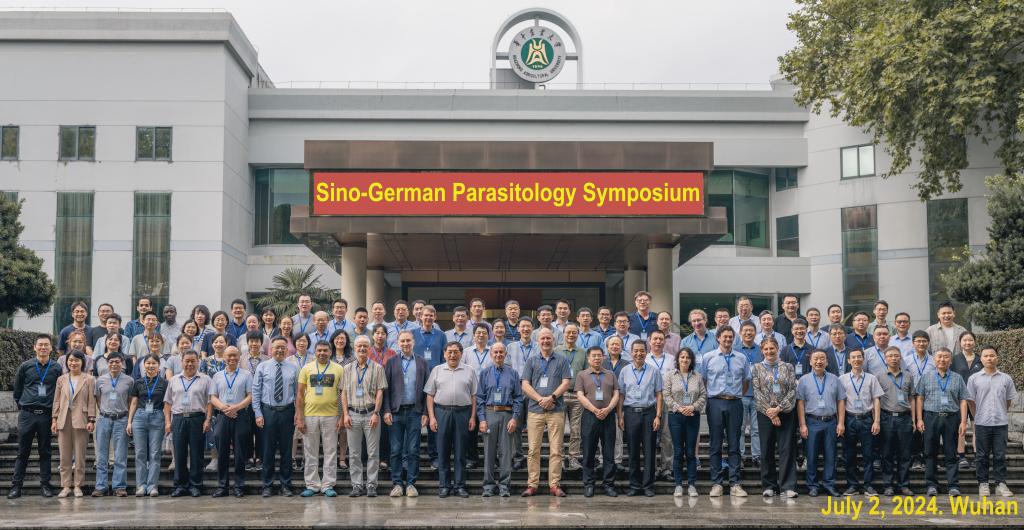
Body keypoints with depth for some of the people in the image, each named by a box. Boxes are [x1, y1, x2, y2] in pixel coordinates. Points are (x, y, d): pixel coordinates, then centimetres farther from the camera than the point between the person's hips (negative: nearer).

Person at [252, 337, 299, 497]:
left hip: (287, 412, 1)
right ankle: (267, 486, 13)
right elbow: (256, 392, 1)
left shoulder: (293, 369, 6)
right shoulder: (262, 367, 3)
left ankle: (286, 485, 14)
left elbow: (297, 392, 6)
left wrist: (297, 413, -2)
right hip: (268, 411, -1)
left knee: (286, 450, 5)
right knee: (268, 450, 3)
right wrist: (258, 414, -6)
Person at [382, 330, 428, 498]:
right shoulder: (391, 362, 7)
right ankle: (397, 483, 8)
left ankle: (411, 483, 8)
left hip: (415, 411, 0)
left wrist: (425, 413, -1)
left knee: (413, 450, 2)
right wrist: (386, 411, -6)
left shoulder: (422, 362, 9)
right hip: (396, 411, 0)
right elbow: (386, 388, 3)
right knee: (396, 450, 2)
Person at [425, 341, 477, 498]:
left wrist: (473, 417, -2)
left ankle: (460, 485, 10)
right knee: (443, 451, 3)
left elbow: (474, 396, 6)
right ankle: (444, 485, 9)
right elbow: (430, 395, 6)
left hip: (463, 413, 0)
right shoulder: (437, 370, 9)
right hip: (442, 412, 0)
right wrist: (431, 417, -2)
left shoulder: (469, 371, 9)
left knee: (460, 451, 3)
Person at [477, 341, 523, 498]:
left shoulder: (513, 373, 6)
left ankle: (504, 485, 7)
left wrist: (514, 418, -4)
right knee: (489, 451, 2)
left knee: (506, 451, 1)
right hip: (489, 413, 0)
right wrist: (482, 419, -4)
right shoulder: (484, 372, 6)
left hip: (507, 414, 0)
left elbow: (518, 397, 6)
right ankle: (488, 485, 9)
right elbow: (479, 397, 4)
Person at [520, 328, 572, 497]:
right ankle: (532, 485, 5)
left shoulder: (561, 361, 10)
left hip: (556, 410, -1)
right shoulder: (531, 361, 12)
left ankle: (555, 485, 2)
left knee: (556, 450, -2)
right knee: (533, 449, 0)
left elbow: (565, 384, 1)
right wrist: (540, 399, -9)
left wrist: (552, 397, -13)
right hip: (535, 410, 1)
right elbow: (525, 385, 5)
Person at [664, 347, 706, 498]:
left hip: (693, 416, 1)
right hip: (676, 416, -1)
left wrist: (693, 407, -11)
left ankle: (691, 485, 7)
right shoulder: (671, 376, 4)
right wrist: (679, 408, -12)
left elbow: (703, 395, 4)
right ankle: (678, 485, 6)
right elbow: (667, 396, -2)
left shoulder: (697, 377, 8)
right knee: (678, 452, 1)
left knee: (691, 452, 2)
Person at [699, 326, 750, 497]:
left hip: (735, 404, 1)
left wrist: (738, 395, 12)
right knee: (716, 445, 2)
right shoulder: (709, 358, 4)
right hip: (715, 403, -1)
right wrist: (709, 396, 4)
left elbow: (746, 380, 18)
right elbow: (702, 380, 7)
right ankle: (717, 483, 5)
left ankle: (734, 484, 4)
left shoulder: (741, 359, 9)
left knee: (734, 445, 2)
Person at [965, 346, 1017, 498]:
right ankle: (983, 484, 12)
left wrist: (1002, 414, 11)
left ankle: (1001, 484, 10)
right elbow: (970, 400, 5)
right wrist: (978, 417, 6)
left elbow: (1009, 399, 13)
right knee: (982, 455, 5)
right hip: (982, 423, -1)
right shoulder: (974, 379, 1)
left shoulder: (1006, 379, 4)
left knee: (1000, 455, 4)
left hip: (1001, 423, 1)